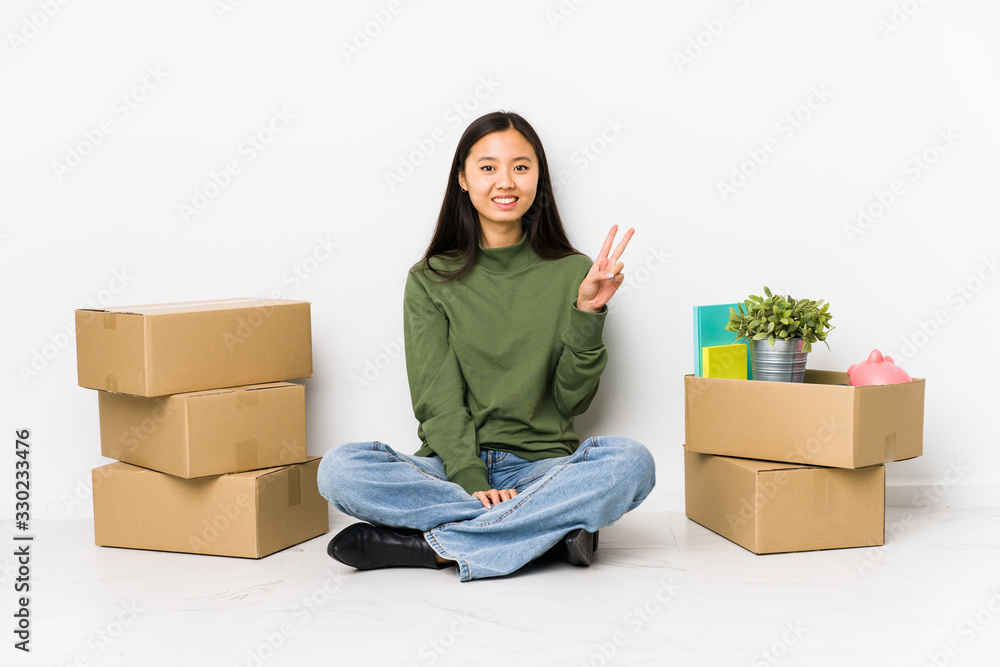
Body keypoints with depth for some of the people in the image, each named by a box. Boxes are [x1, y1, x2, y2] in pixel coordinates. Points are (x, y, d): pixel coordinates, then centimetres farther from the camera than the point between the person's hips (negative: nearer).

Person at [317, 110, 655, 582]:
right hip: (451, 466, 0)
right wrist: (471, 482, -19)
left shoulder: (571, 273, 6)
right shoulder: (430, 280, 6)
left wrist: (588, 313, -12)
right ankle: (552, 526, -24)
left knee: (630, 462, -30)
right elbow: (437, 398, -4)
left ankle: (434, 546, -25)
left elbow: (572, 399, 2)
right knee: (339, 469, -27)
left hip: (540, 466, 0)